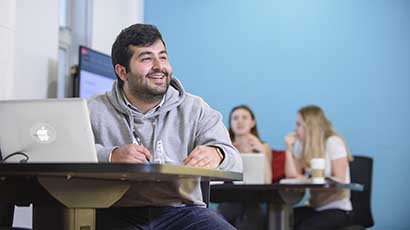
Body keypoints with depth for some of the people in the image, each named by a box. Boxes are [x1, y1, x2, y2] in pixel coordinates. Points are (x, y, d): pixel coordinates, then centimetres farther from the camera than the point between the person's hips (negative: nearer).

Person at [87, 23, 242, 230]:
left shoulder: (196, 110, 10)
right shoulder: (94, 112, 6)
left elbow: (234, 162, 0)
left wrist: (217, 155, -25)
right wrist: (111, 156, -26)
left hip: (181, 211, 2)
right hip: (117, 212, -2)